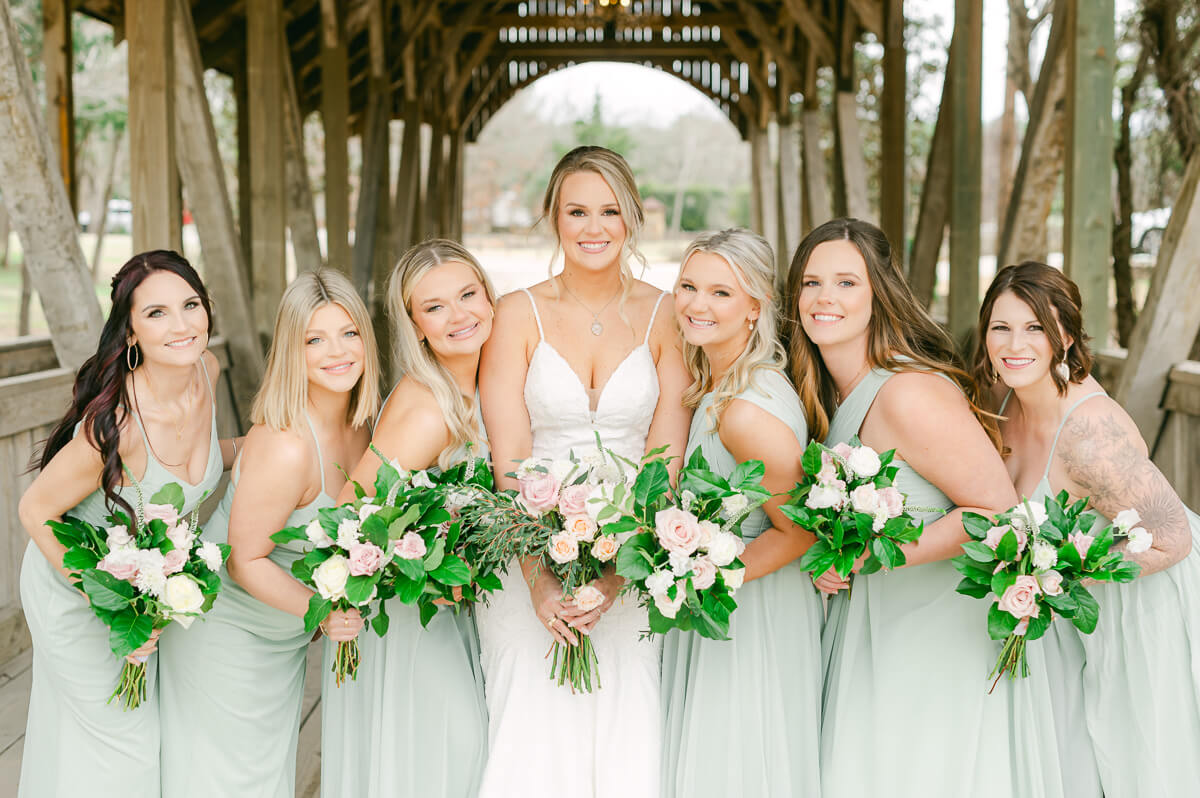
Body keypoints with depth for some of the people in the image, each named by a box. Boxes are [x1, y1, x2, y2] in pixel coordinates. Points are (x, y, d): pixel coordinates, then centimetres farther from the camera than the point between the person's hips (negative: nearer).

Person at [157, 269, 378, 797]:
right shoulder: (284, 447, -34)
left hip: (286, 633, 7)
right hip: (226, 628, -7)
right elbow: (245, 560, -25)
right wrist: (317, 610, -31)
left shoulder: (360, 424, -10)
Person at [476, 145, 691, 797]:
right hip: (531, 556, 0)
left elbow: (665, 461, -3)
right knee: (536, 744, -6)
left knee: (628, 741, -6)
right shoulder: (519, 314, 0)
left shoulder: (664, 317, 3)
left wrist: (618, 569, -16)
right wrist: (539, 580, -17)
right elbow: (508, 459, -6)